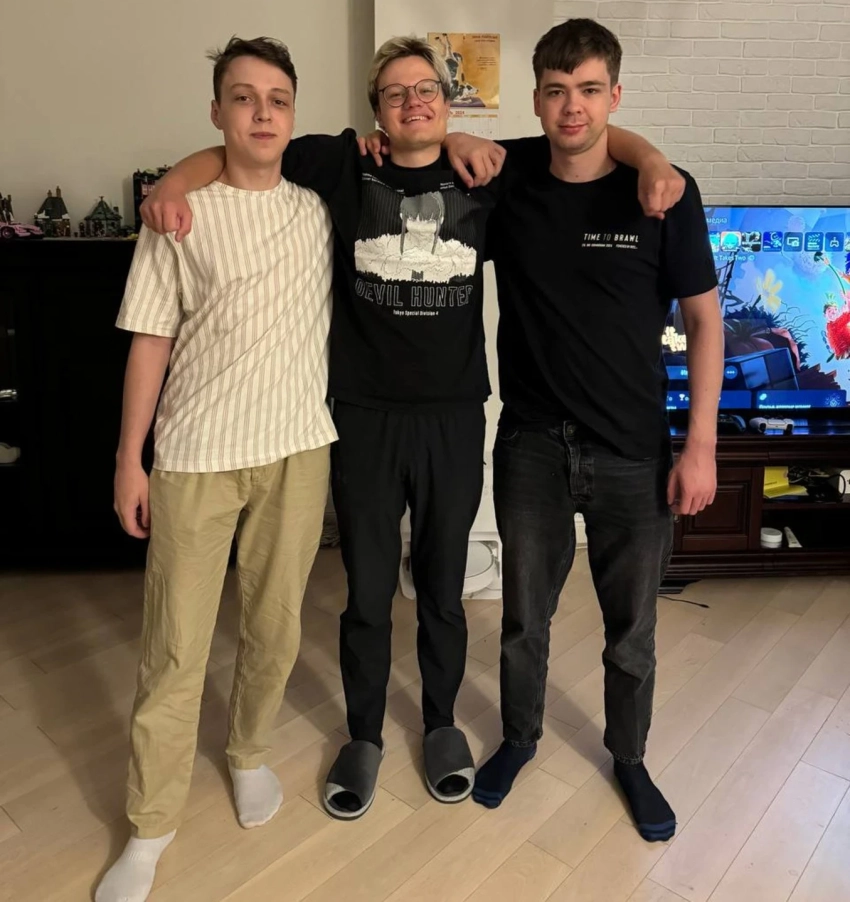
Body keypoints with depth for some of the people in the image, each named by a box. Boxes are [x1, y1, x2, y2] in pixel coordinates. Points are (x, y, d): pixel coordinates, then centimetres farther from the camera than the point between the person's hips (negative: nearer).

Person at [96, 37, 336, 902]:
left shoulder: (323, 209, 8)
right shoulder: (180, 216, 1)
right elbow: (150, 341, 0)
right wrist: (128, 459, -1)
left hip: (297, 450, 2)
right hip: (195, 458, -2)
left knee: (275, 627, 12)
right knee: (174, 649, 3)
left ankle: (249, 752, 39)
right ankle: (151, 824, 22)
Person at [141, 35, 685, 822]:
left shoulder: (485, 178, 3)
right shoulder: (346, 165, 0)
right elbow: (238, 152, 7)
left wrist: (651, 158, -6)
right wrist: (178, 180, -13)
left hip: (454, 417, 1)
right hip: (364, 417, 0)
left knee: (443, 588, 15)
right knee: (367, 592, 11)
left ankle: (442, 724, 39)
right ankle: (364, 736, 34)